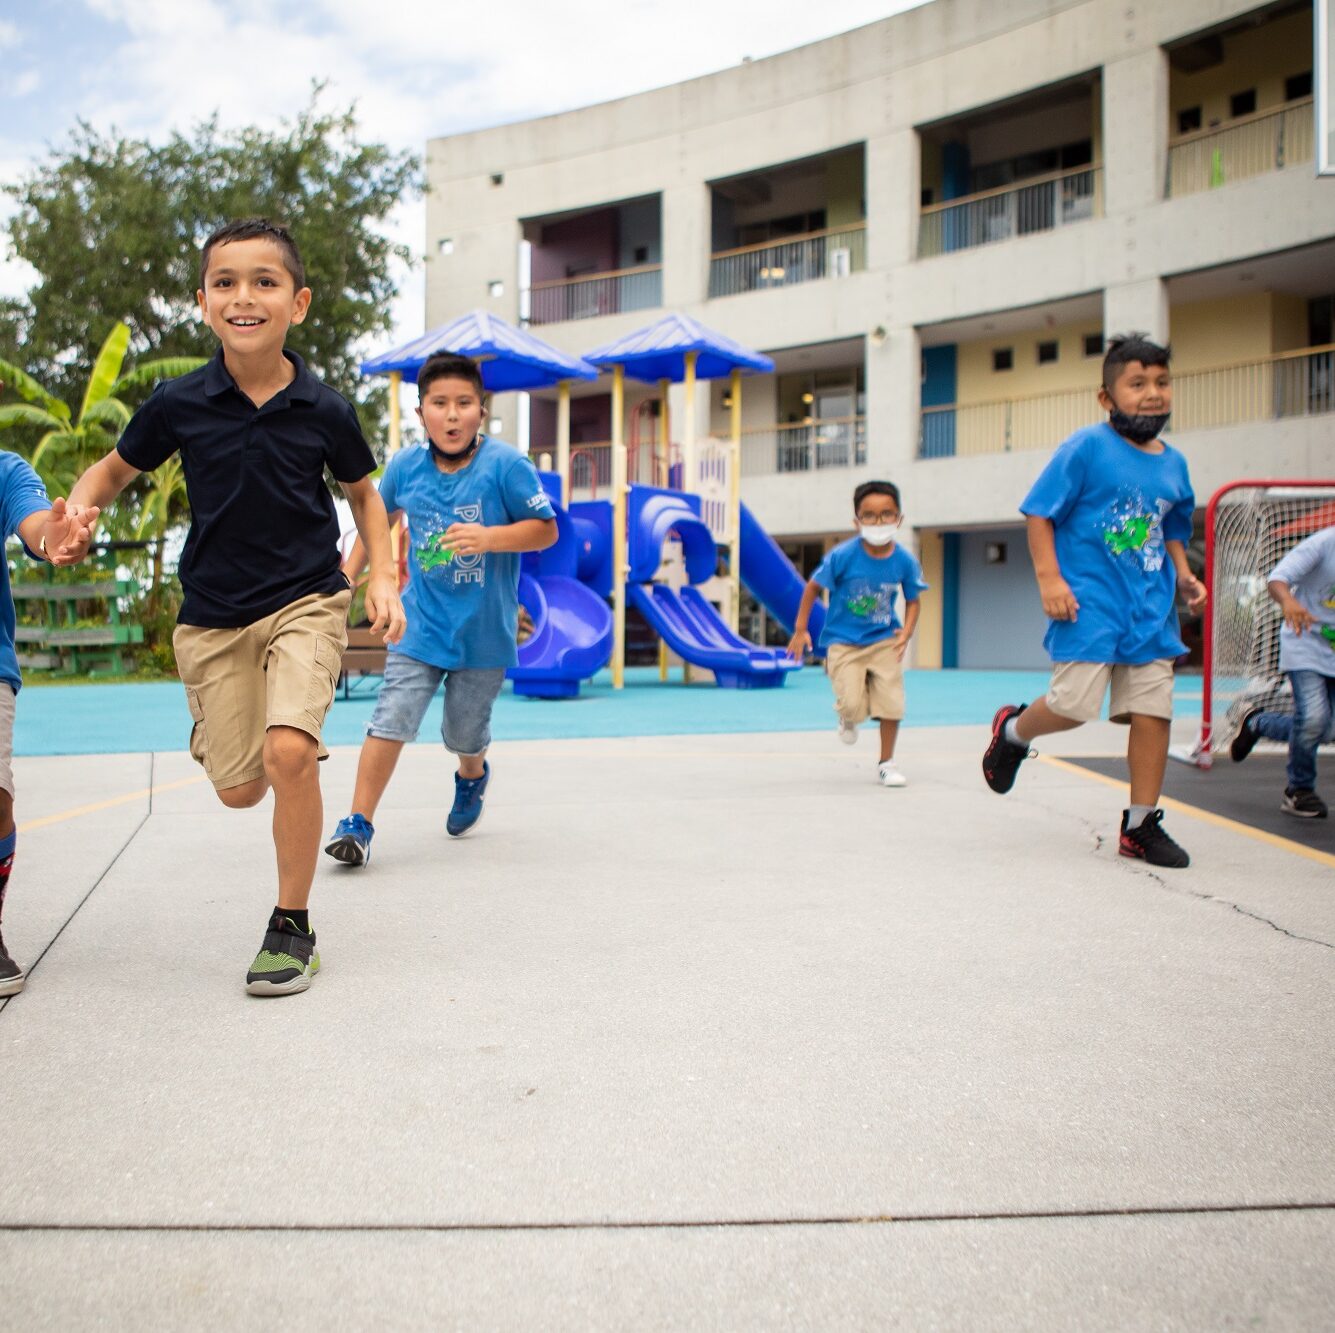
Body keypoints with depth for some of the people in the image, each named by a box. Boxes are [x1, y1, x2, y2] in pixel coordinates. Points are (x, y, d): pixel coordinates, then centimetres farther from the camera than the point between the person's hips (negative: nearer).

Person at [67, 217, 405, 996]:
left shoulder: (325, 411, -8)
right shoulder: (178, 405, -7)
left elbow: (363, 492, 11)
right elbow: (114, 472, 9)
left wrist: (384, 578, -1)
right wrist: (79, 510, -13)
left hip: (306, 600, -2)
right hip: (213, 615, 2)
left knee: (287, 752, -23)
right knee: (239, 790, 2)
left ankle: (293, 927, -3)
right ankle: (304, 747, 41)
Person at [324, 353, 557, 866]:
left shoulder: (505, 465, -14)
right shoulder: (404, 467, -3)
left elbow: (546, 529, -11)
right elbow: (378, 516, 17)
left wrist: (487, 537, -27)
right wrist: (347, 576, 16)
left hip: (485, 632, -1)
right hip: (420, 625, 2)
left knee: (464, 734, 13)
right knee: (390, 721, -11)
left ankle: (472, 777, 49)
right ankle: (359, 823, -1)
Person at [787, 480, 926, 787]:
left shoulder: (905, 562, -8)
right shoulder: (843, 555, -16)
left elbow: (912, 600, 7)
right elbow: (813, 587, -4)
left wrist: (906, 633, -9)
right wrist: (800, 630, -2)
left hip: (884, 641, 2)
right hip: (843, 642, -2)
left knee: (892, 702, -5)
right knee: (852, 705, -16)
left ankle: (886, 764, 17)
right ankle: (848, 718, 25)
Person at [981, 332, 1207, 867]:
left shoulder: (1174, 464, 12)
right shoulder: (1087, 447, -7)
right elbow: (1038, 512, -6)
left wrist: (1182, 575, 7)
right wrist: (1049, 578, -15)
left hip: (1151, 610, 6)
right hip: (1089, 604, -6)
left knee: (1153, 712, 3)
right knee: (1074, 705, -11)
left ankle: (1141, 824, 15)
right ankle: (1013, 730, 24)